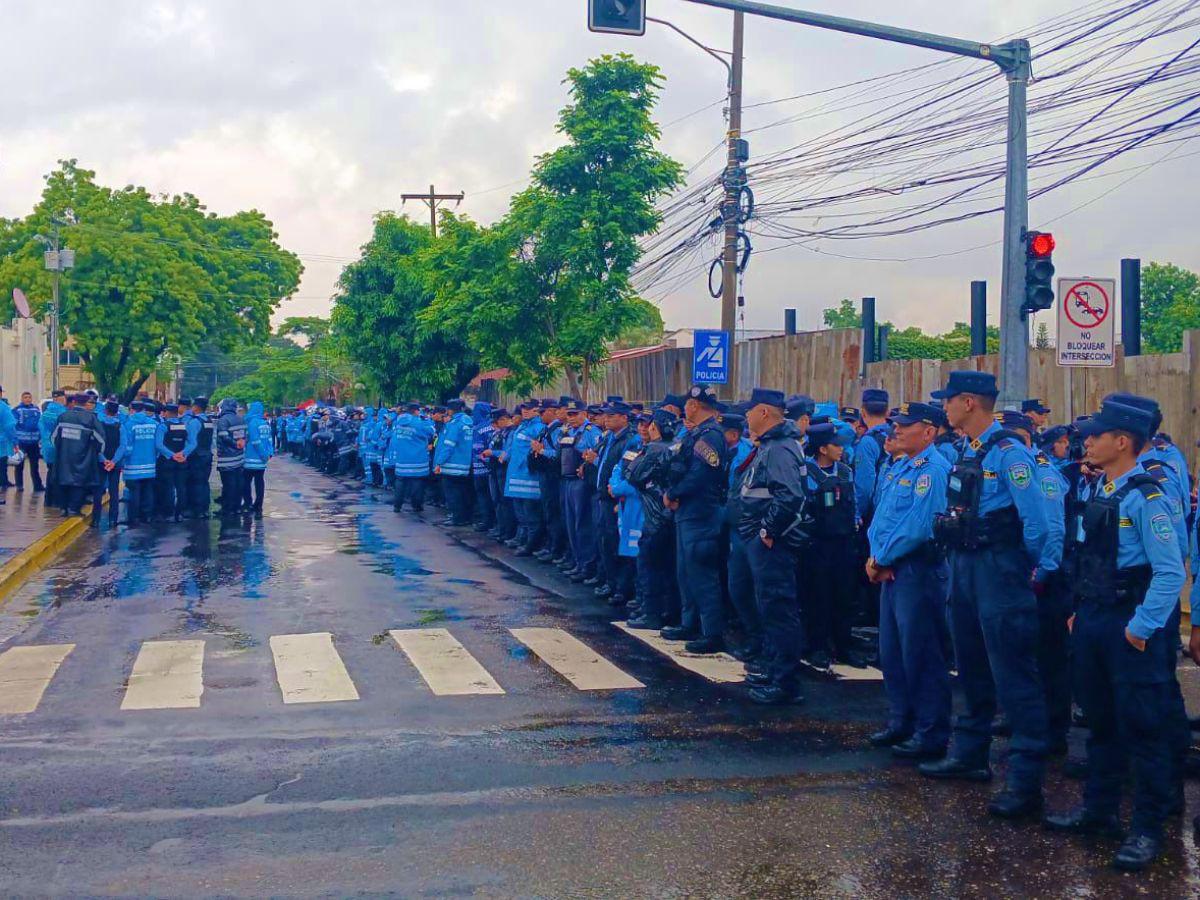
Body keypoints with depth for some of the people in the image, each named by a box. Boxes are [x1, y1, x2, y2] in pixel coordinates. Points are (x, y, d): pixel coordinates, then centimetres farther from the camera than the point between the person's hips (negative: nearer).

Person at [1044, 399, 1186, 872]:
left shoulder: (1145, 498, -16)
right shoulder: (1100, 495, 10)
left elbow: (1171, 573, -20)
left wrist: (1141, 628, -19)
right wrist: (1081, 613, 15)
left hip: (1130, 629, -9)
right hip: (1094, 622, 9)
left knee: (1143, 727, 1)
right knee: (1100, 721, 18)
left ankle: (1148, 828, 10)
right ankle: (1099, 809, 30)